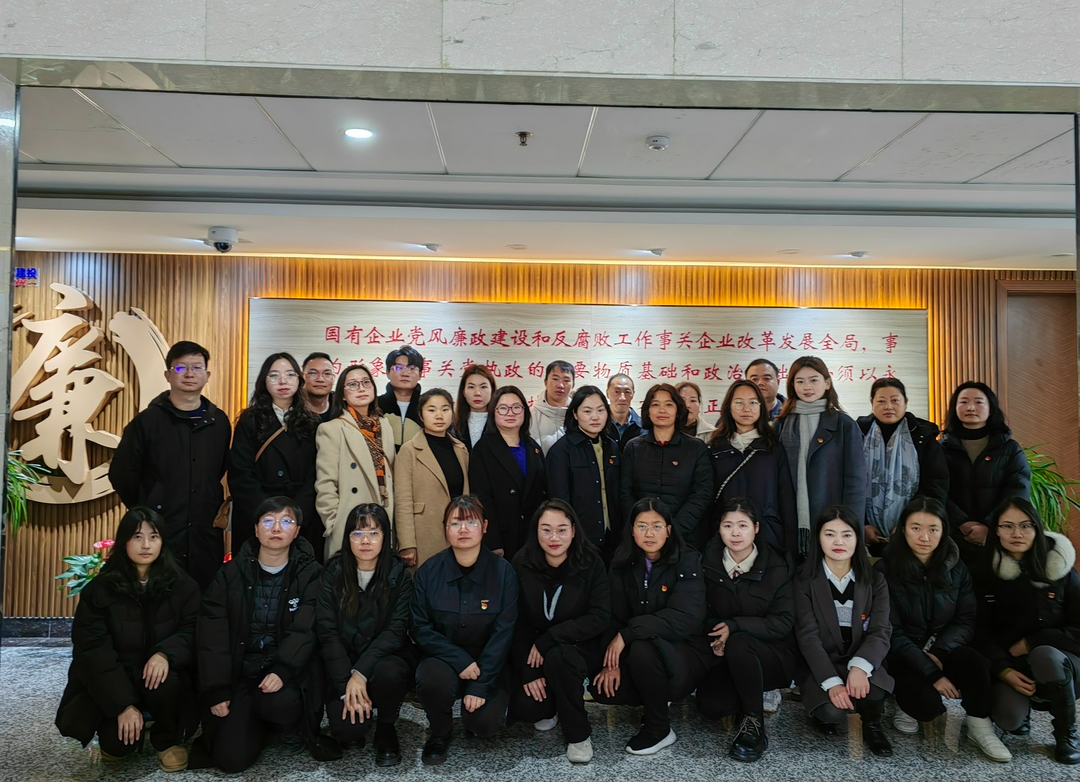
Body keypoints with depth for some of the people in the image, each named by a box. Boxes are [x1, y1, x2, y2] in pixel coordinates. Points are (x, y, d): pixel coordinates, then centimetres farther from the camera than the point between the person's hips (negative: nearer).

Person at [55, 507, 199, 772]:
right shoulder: (99, 589, -7)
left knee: (165, 684, -34)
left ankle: (168, 739, -2)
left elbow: (194, 632, -6)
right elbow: (92, 649, -12)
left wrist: (165, 653, -31)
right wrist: (123, 704, -21)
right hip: (113, 683, 0)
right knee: (119, 742, -23)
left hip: (163, 674, 0)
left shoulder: (182, 584, -5)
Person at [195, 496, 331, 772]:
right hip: (239, 673, 2)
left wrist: (282, 671, -29)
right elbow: (212, 633, -3)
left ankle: (305, 729, 1)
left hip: (288, 670, -1)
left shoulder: (310, 574, -3)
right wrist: (216, 690, -11)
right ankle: (257, 722, 21)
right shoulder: (232, 572, 2)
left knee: (283, 701, -34)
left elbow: (304, 631, -13)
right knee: (232, 758, -13)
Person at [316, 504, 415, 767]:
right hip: (343, 664, 1)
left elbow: (396, 630, -12)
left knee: (388, 673, -35)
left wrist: (361, 673, -24)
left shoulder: (399, 574, -5)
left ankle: (386, 729, -2)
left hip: (385, 658, 0)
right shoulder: (334, 572, -3)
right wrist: (347, 685, -17)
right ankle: (355, 730, 16)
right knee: (348, 727, -24)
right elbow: (327, 632, -8)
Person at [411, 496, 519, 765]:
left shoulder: (502, 571, -11)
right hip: (443, 657, 1)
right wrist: (461, 661, -19)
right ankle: (440, 734, 1)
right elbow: (421, 628, -7)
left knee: (484, 723, -22)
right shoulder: (429, 571, -8)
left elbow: (503, 632, -11)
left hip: (488, 661, 0)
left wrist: (480, 686, -17)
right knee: (432, 679, -31)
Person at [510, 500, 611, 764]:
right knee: (523, 708, -21)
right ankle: (550, 708, 18)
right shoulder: (522, 564, -11)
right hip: (533, 651, 2)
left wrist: (549, 639, -25)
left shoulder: (591, 563, -14)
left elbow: (600, 618, -19)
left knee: (557, 658, -34)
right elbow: (516, 622, -7)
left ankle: (578, 733, -9)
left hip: (579, 646, -2)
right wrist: (527, 671, -14)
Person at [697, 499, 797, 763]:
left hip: (774, 655, -3)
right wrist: (715, 637, -15)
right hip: (728, 655, 3)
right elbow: (705, 614, 7)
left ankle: (754, 722, -16)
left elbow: (783, 622, -11)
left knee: (738, 643, -36)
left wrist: (735, 626, -24)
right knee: (710, 705, -25)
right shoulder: (709, 564, -1)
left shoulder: (776, 567, -8)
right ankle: (755, 696, 8)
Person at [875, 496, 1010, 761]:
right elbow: (891, 632, -13)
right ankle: (906, 702, 7)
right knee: (928, 705, -28)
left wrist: (937, 653, -17)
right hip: (901, 656, -3)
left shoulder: (956, 569, 2)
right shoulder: (885, 570, -12)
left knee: (977, 663, -29)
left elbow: (966, 621, 0)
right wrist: (931, 673, -21)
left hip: (944, 647, 3)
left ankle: (980, 728, -9)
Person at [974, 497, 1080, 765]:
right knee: (1008, 718, -27)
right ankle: (1029, 701, 13)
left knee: (1044, 655, -36)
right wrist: (1004, 670, -18)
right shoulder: (988, 574, -3)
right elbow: (983, 633, -3)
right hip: (1011, 665, 1)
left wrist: (1029, 643, -14)